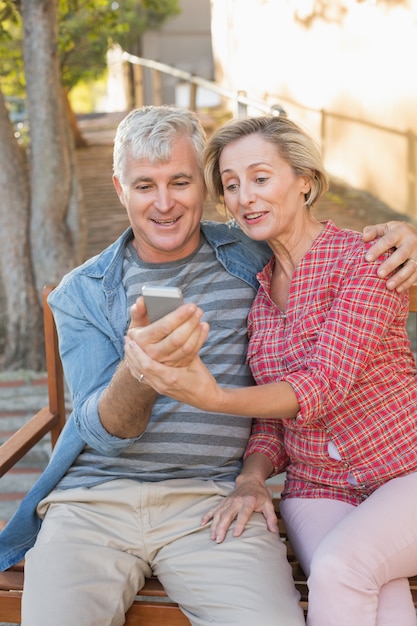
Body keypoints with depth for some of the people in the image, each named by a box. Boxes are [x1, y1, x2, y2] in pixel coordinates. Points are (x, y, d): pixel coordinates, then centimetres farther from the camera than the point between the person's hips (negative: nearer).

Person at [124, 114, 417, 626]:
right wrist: (252, 480, -9)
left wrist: (216, 398, -35)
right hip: (316, 489, 3)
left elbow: (326, 383, -20)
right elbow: (269, 416, 11)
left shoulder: (364, 258, -8)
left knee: (339, 570, -32)